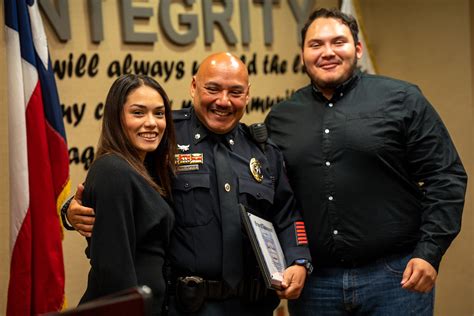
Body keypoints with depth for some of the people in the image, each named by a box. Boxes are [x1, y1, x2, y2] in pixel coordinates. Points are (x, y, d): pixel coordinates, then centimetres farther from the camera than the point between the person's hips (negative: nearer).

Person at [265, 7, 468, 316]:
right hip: (312, 282, 3)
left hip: (396, 276, -2)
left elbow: (445, 177, -1)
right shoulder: (280, 118, 8)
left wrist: (430, 253, -8)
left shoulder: (402, 99, 0)